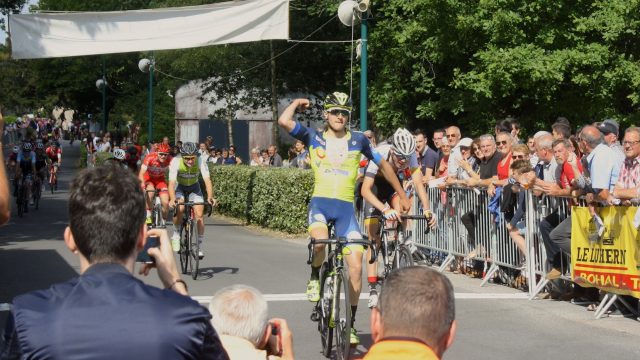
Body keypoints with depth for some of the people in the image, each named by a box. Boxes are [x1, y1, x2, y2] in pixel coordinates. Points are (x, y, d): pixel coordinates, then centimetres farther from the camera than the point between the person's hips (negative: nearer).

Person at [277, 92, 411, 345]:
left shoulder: (358, 140, 8)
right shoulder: (314, 138, 6)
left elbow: (383, 165, 18)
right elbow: (284, 121, -9)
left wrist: (402, 195, 19)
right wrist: (297, 103, 9)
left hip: (346, 207, 2)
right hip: (320, 202, -1)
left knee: (356, 265, -8)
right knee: (321, 243, -34)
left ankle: (351, 323, 8)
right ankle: (315, 277, 1)